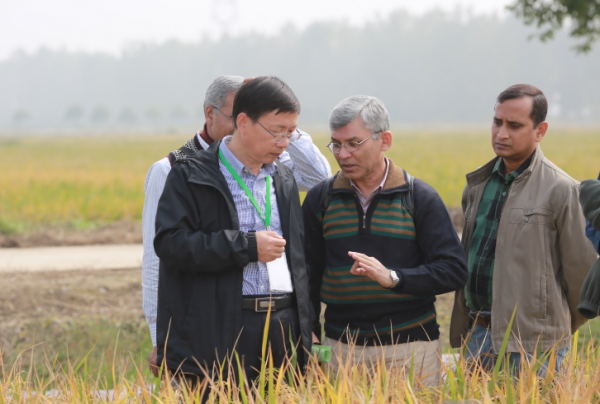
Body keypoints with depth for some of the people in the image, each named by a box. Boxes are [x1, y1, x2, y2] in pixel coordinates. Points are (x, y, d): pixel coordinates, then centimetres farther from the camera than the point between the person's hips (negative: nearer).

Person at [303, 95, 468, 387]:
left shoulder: (420, 198, 1)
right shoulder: (320, 199, 9)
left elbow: (455, 271, -4)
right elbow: (308, 276, 13)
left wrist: (393, 277, -18)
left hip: (410, 350, -2)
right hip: (342, 349, 2)